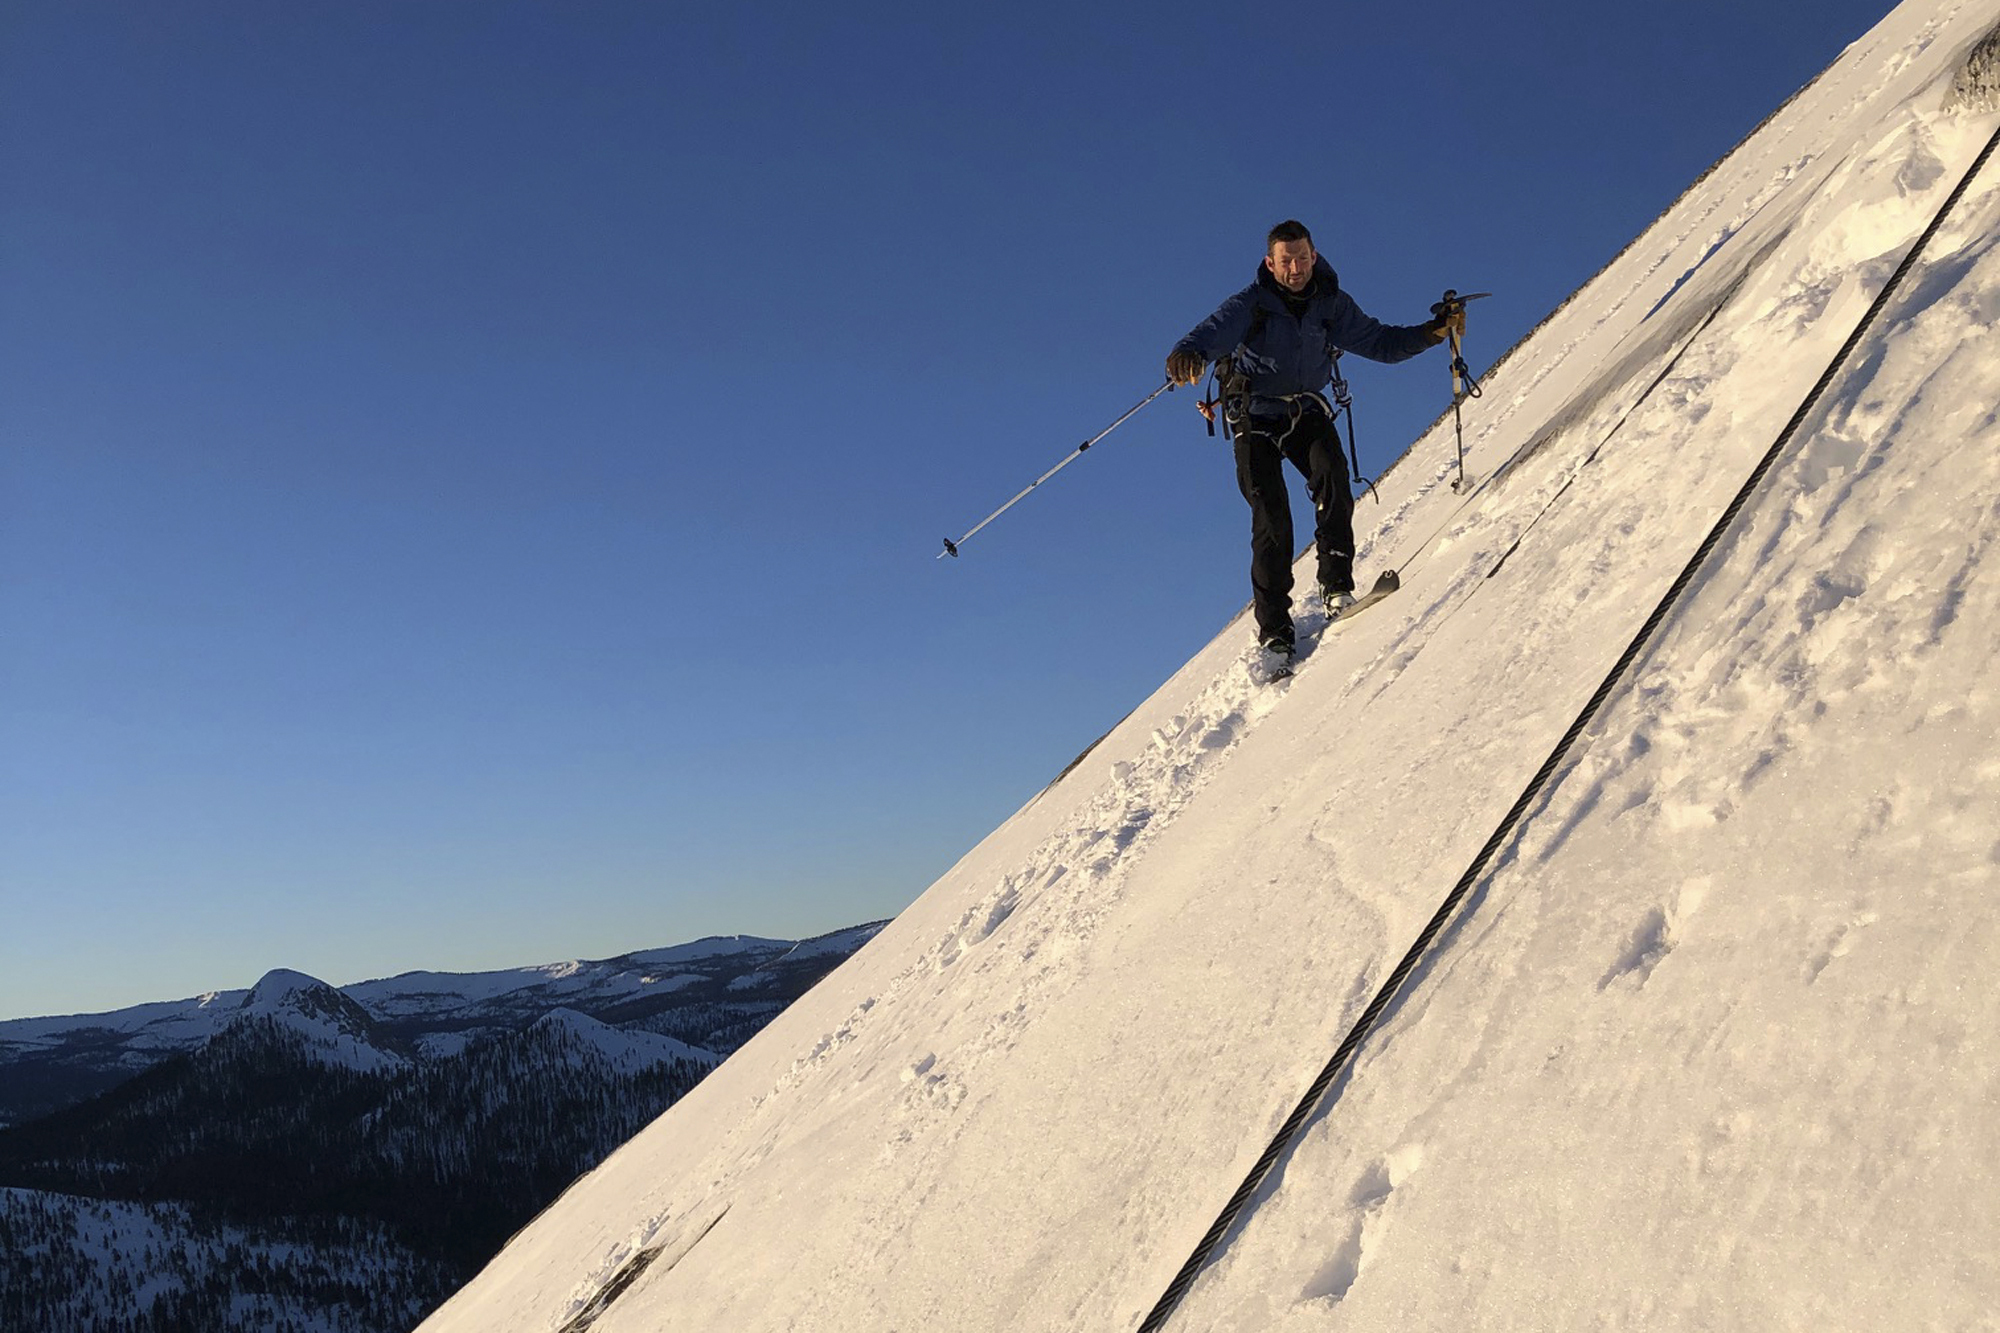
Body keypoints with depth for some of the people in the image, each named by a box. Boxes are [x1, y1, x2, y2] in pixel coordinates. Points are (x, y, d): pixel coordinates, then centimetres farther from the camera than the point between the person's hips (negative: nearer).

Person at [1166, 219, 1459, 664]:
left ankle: (1337, 587, -21)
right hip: (1256, 415, -3)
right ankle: (1274, 629, -8)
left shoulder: (1331, 305, 1)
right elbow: (1217, 329, -30)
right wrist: (1189, 354, -53)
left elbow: (1381, 342, 7)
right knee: (1271, 515, -14)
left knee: (1332, 477, -26)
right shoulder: (1251, 304, -11)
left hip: (1307, 411, 3)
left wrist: (1434, 330, -7)